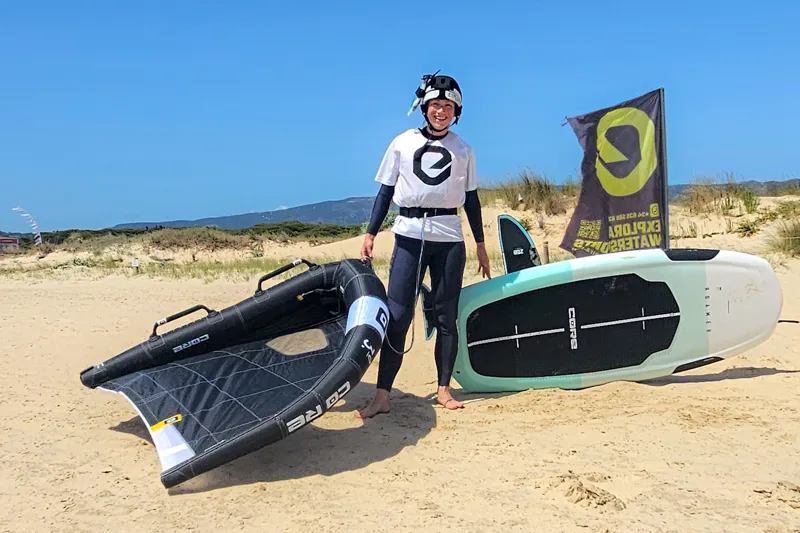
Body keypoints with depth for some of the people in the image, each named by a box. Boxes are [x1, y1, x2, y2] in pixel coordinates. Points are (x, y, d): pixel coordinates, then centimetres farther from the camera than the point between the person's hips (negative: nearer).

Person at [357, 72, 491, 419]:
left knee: (446, 316, 2)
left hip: (449, 238, 2)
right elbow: (385, 191, 8)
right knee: (397, 314, -8)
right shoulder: (403, 143, 9)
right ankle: (382, 395, -6)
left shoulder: (463, 150, 12)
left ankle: (443, 390, 11)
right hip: (409, 235, -1)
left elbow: (471, 199, 15)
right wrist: (370, 234, 0)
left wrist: (480, 245, 13)